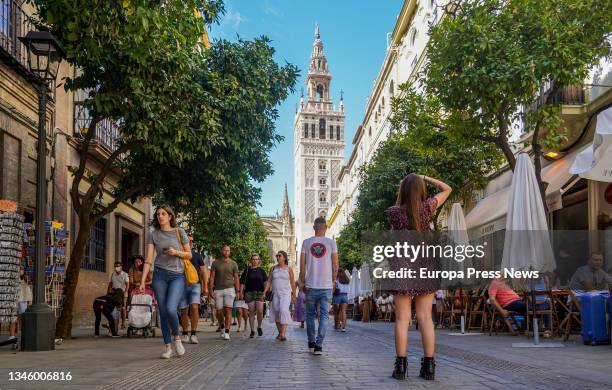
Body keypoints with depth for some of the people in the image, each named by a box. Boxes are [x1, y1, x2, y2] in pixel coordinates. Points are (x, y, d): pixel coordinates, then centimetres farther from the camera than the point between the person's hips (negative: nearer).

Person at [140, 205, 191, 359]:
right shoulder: (153, 234, 7)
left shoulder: (179, 232, 5)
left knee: (171, 309, -19)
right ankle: (168, 347, 11)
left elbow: (189, 255, 10)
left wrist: (176, 252, -10)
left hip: (177, 275, -2)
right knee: (163, 312, 1)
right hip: (160, 275, 2)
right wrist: (143, 281, -7)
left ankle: (176, 337, 6)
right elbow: (149, 259, 2)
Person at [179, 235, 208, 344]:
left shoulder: (197, 255, 8)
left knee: (194, 307, -17)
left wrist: (205, 287, 4)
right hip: (182, 285, 1)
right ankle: (185, 334, 18)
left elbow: (203, 271, 10)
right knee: (184, 311, 5)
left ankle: (193, 334, -14)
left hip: (195, 285, -1)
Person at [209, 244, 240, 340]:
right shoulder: (215, 263, 6)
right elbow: (212, 277, 5)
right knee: (219, 311, 3)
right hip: (218, 290, 1)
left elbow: (236, 278, 8)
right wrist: (210, 289, -4)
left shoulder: (233, 264, 7)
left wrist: (238, 291, 2)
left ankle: (227, 332, -11)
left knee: (228, 310, -10)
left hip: (229, 289, -1)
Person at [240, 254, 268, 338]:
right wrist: (241, 293, -2)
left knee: (260, 311, -10)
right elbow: (242, 283, 6)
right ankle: (252, 330, 9)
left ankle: (259, 327, 13)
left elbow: (265, 282, 9)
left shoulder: (261, 270, 9)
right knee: (251, 312, 2)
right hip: (249, 293, 0)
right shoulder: (247, 271, 7)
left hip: (259, 293, 0)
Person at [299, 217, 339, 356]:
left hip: (311, 286, 1)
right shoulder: (331, 243, -2)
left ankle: (311, 342, 21)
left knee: (310, 314, 15)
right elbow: (335, 266, 0)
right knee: (324, 315, 3)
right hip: (327, 286, -1)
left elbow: (302, 265, 2)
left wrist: (303, 282, 13)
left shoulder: (306, 242, 0)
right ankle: (319, 345, -5)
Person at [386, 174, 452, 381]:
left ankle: (400, 366, -3)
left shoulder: (393, 212, -5)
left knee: (402, 319, -1)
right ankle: (429, 366, 2)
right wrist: (425, 178, 13)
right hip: (425, 267, 1)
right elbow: (447, 189, 11)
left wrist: (401, 190, 18)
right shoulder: (427, 207, -3)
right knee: (425, 318, 2)